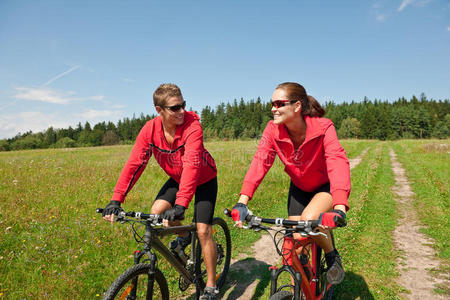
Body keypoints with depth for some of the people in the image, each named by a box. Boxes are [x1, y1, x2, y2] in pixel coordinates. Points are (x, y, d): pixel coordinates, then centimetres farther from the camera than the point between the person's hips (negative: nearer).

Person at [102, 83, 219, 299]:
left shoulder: (192, 125, -32)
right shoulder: (150, 129, -19)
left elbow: (191, 164, -43)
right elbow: (135, 163, -22)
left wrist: (180, 205, -53)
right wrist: (116, 199, -31)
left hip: (204, 179, -4)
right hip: (177, 178, 5)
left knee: (203, 230, -11)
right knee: (156, 213, -15)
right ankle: (183, 236, 19)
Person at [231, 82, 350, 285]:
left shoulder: (323, 128, -29)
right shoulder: (273, 130, -20)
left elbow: (338, 163, -41)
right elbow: (260, 162, -29)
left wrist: (339, 208, -57)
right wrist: (242, 202, -41)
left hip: (326, 186, -3)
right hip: (299, 188, 4)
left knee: (310, 219, -31)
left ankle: (333, 257, 1)